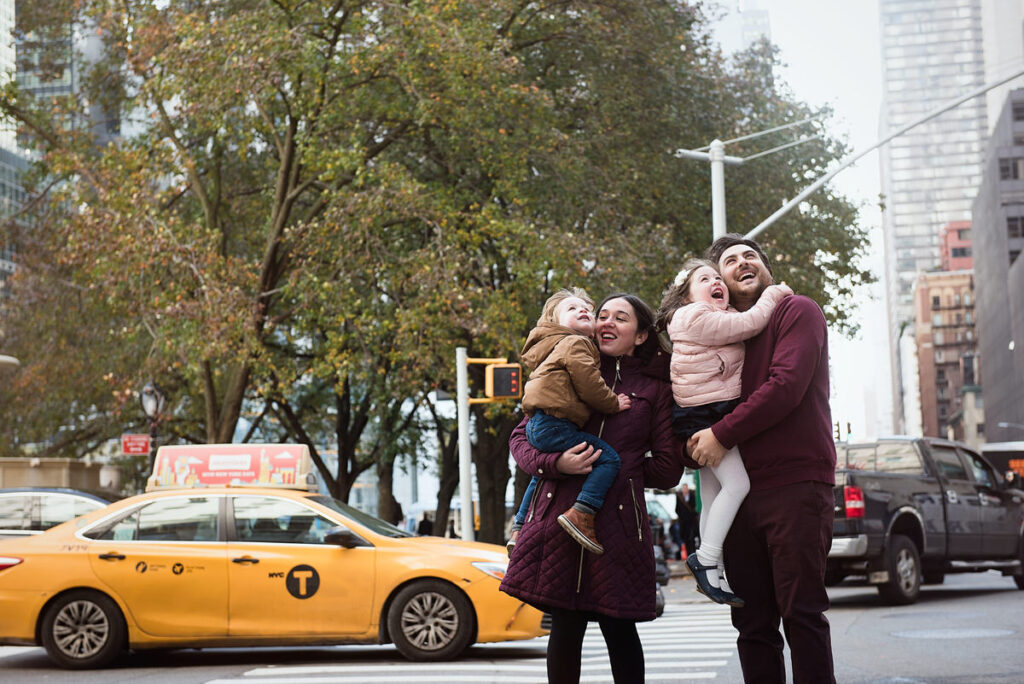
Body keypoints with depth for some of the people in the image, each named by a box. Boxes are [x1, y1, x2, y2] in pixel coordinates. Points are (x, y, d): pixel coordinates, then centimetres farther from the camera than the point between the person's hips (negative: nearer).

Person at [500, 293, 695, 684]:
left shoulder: (656, 390, 10)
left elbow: (667, 471, 8)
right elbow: (520, 438, 12)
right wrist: (555, 464, -7)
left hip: (618, 520, -1)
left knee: (618, 626, 1)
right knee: (565, 626, 1)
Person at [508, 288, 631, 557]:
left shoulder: (560, 347, 29)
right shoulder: (575, 344, -4)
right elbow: (588, 383, -14)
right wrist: (612, 402, 0)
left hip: (536, 427, 11)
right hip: (555, 425, -11)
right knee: (608, 458, -15)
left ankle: (519, 530, 39)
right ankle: (581, 514, -27)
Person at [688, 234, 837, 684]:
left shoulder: (797, 312, 3)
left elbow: (786, 385, -11)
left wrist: (722, 435, -11)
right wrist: (696, 442, 7)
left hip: (795, 485, -6)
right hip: (739, 490, 6)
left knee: (801, 614, -8)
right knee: (752, 624, 5)